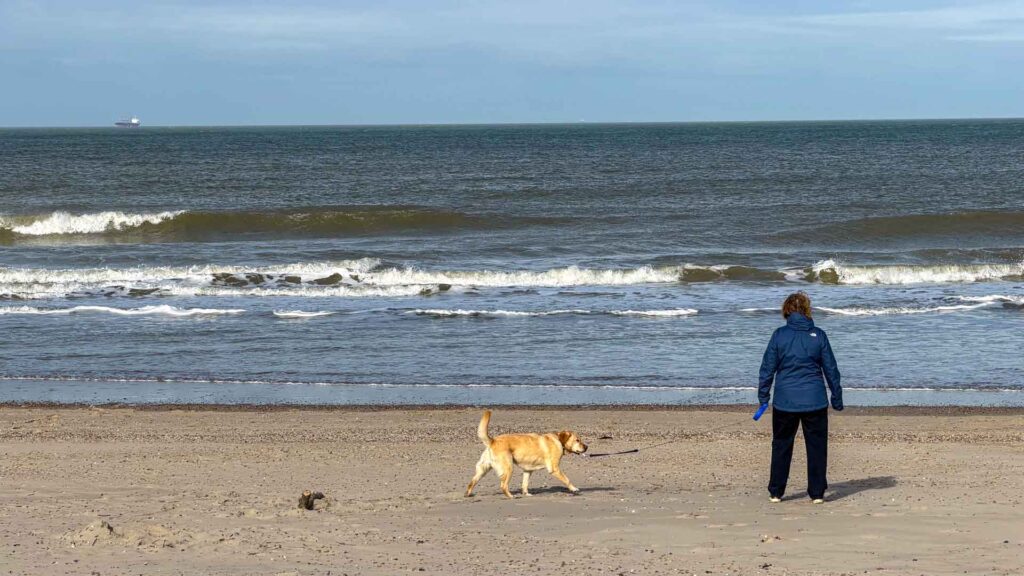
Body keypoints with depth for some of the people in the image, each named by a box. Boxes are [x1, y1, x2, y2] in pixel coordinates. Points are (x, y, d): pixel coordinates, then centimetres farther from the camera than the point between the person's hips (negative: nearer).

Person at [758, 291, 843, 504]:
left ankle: (776, 492, 15)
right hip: (815, 401, 0)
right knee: (816, 446, 8)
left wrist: (763, 396, 11)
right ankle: (817, 492, 8)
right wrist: (837, 397, 13)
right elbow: (831, 369, 4)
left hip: (785, 401, 0)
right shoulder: (818, 335, -1)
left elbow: (768, 368, 0)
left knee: (781, 446, 11)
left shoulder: (779, 335, -3)